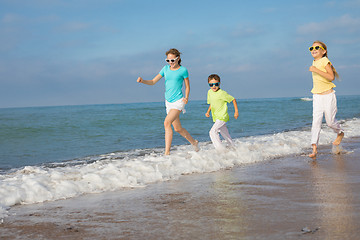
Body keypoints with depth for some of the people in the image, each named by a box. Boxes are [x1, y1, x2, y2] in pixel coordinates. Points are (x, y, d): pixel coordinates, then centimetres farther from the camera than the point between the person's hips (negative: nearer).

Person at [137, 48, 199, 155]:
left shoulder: (183, 70, -5)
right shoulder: (166, 69, 7)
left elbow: (187, 86, 4)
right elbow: (153, 81, 5)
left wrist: (186, 97, -12)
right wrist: (142, 81, -13)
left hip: (178, 101, -6)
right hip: (168, 102, 6)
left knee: (167, 122, -25)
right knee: (177, 128, 13)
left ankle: (167, 152, -25)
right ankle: (194, 142, 37)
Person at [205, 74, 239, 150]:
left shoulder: (222, 93, -16)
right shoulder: (209, 92, 7)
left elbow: (233, 99, -7)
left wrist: (236, 111, -5)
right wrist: (208, 112, 10)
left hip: (222, 117, -8)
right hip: (216, 118, 8)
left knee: (212, 132, -22)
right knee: (225, 135, 18)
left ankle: (220, 149, -22)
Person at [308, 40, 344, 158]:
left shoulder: (325, 61, -11)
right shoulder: (314, 62, 11)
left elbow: (331, 77, -23)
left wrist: (316, 70, -26)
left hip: (328, 95, -5)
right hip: (317, 96, 5)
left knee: (330, 121, 2)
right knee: (316, 121, -7)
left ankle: (340, 133, 36)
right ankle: (314, 148, -14)